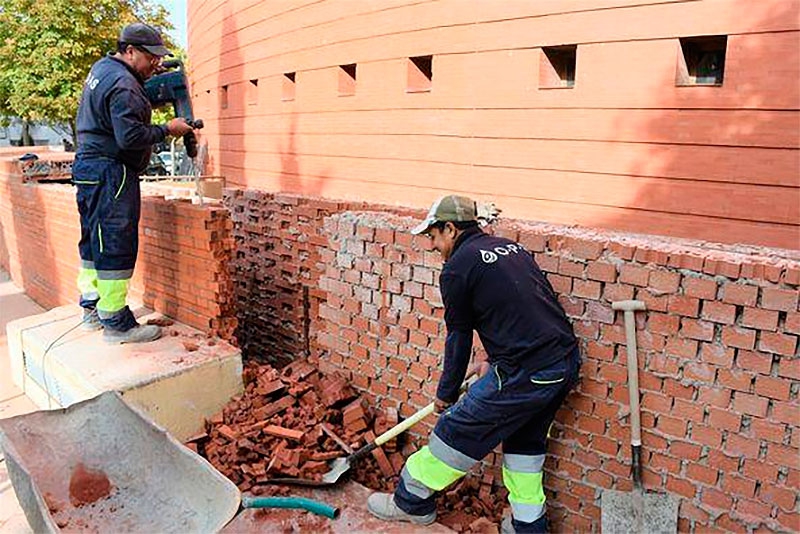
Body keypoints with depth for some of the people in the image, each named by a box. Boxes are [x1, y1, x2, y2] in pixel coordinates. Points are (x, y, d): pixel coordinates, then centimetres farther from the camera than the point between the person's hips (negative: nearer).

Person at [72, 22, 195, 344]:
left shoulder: (101, 67, 15)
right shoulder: (123, 86, -17)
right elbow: (131, 137, -24)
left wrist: (148, 76, 11)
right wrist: (168, 130, -12)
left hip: (88, 167, 11)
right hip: (110, 173, -11)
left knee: (94, 241, 16)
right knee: (117, 246, -8)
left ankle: (92, 308, 26)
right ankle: (116, 324, -4)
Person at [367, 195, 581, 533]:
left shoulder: (458, 267, -6)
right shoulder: (511, 247, 17)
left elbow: (459, 337, 0)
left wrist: (446, 393, 14)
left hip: (527, 372, -8)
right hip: (567, 362, 8)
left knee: (457, 432, 9)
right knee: (525, 440, 25)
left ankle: (412, 502, 27)